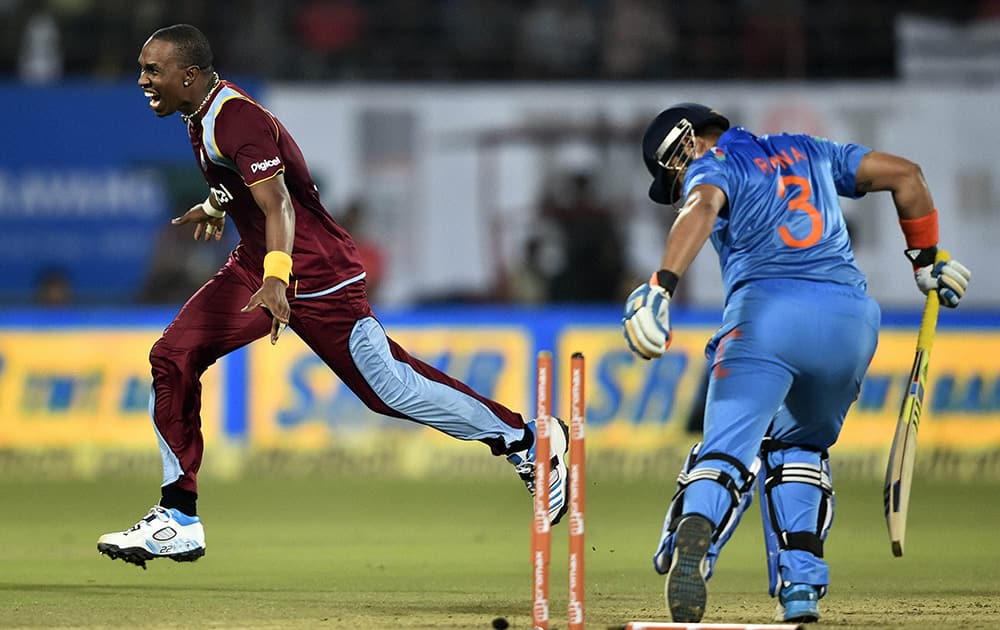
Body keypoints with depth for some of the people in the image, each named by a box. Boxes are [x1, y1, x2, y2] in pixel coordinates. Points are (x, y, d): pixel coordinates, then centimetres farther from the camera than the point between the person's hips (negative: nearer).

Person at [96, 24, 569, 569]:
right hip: (255, 267, 9)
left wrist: (276, 279, -52)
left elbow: (277, 204, -36)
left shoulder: (237, 119, -24)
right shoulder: (202, 114, 5)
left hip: (315, 277, -9)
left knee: (388, 387, -3)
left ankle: (528, 440, 15)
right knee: (172, 358, -5)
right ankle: (178, 521, -3)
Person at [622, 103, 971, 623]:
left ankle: (695, 529, -46)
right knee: (797, 447, 25)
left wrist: (662, 284, -25)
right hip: (852, 319, 5)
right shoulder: (807, 151, 30)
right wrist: (926, 259, 38)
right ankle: (801, 583, 9)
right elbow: (905, 173, 30)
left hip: (768, 312, -5)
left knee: (728, 448, -14)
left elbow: (701, 210, -12)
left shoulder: (712, 166, 13)